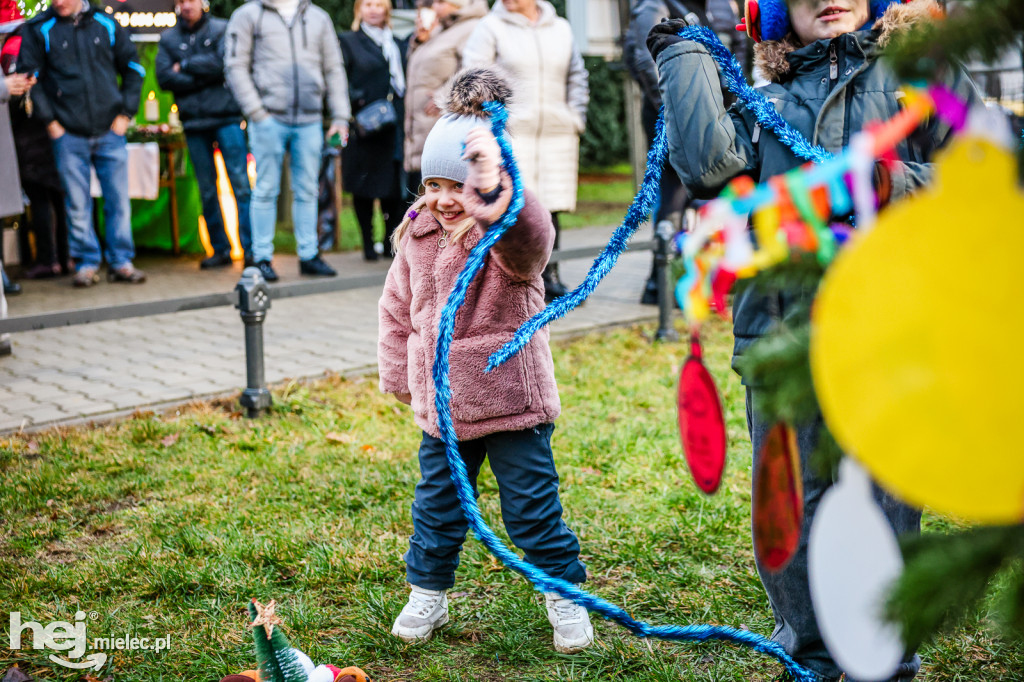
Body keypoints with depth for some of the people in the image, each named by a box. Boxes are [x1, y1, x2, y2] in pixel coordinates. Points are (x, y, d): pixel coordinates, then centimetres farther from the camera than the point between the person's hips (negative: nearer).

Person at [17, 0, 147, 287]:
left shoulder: (106, 24, 7)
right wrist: (49, 121, -4)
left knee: (118, 199, 1)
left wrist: (126, 113, 5)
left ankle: (121, 261, 11)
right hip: (68, 134, -1)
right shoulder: (39, 29, 3)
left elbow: (133, 67, 13)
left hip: (110, 132, 1)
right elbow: (29, 77, 3)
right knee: (77, 204, 1)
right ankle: (87, 263, 11)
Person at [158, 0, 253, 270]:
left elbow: (222, 63, -11)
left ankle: (251, 247, -7)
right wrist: (204, 76, -8)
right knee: (207, 191, 5)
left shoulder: (222, 30, 5)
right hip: (194, 123, 3)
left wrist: (184, 66, -2)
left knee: (240, 183, -8)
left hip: (226, 117, -3)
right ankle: (220, 250, 11)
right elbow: (163, 77, -1)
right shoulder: (169, 38, 11)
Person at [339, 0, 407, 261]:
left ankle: (392, 242, 11)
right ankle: (368, 244, 10)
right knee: (364, 188, 1)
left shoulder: (396, 43, 19)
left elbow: (403, 80, 16)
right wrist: (358, 101, -19)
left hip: (395, 126, 4)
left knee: (395, 186, 1)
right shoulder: (348, 41, 4)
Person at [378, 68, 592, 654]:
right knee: (436, 506, 15)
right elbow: (398, 310, 15)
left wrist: (493, 190, -61)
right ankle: (429, 594, 34)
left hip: (513, 400, -5)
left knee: (534, 507, 5)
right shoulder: (417, 235, 3)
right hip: (442, 405, 5)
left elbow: (529, 234, -43)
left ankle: (566, 595, 24)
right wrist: (401, 377, 12)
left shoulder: (515, 232, -15)